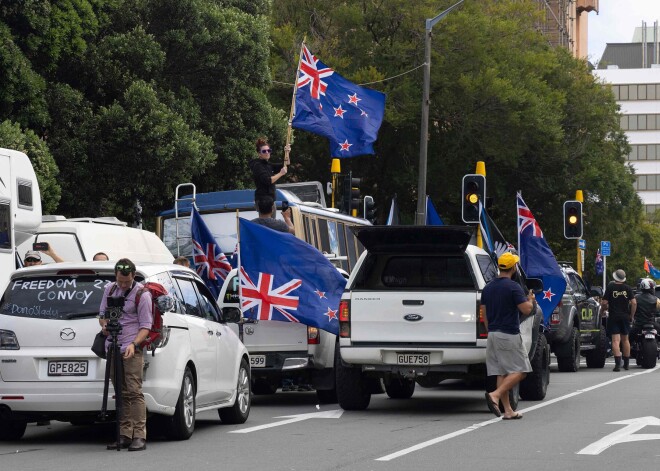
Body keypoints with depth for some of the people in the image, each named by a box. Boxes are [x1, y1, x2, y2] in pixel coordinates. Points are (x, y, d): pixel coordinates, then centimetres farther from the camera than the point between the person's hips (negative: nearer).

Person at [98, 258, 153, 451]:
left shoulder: (142, 294, -6)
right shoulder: (110, 289, 13)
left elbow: (146, 326, -7)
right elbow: (102, 314, 21)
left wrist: (134, 344, -22)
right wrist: (105, 324, -3)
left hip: (131, 349, -6)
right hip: (112, 347, 6)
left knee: (134, 391, -12)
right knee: (121, 393, 6)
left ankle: (139, 436, -15)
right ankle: (125, 435, 7)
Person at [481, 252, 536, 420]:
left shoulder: (488, 288, 10)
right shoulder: (513, 287, -12)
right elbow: (526, 310, -14)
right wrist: (531, 300, 7)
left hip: (492, 335, 7)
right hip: (509, 335, -7)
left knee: (501, 373, 7)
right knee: (520, 370, -3)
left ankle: (508, 410, 6)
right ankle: (495, 395, -19)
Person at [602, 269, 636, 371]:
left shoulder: (610, 287, -6)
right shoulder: (628, 288, 1)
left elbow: (604, 303, -10)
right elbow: (634, 303, -4)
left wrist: (606, 307, 13)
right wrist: (631, 315, 7)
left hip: (613, 317, -3)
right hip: (625, 317, 3)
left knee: (615, 340, -8)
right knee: (625, 339, 17)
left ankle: (618, 363, -21)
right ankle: (626, 363, 25)